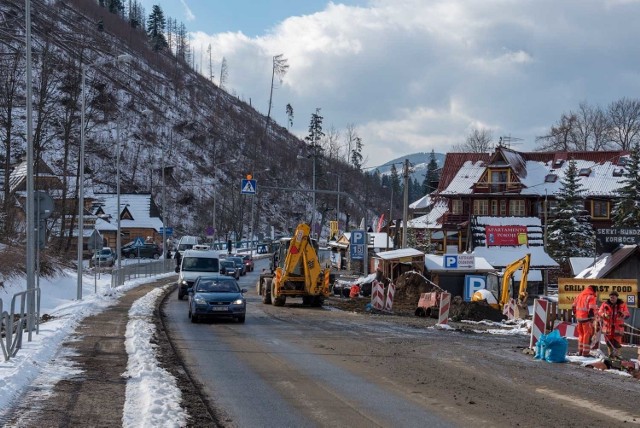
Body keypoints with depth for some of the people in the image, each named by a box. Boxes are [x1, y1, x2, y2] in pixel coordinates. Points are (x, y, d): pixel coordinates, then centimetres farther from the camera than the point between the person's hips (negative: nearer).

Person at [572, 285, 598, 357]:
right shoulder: (591, 297, -10)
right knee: (588, 335, -1)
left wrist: (576, 315, 24)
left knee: (581, 334, 18)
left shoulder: (579, 295, 13)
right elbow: (591, 309, -18)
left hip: (579, 318, 7)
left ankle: (580, 351, 24)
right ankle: (585, 352, -2)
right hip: (586, 319, -7)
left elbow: (574, 306, 17)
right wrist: (592, 319, -17)